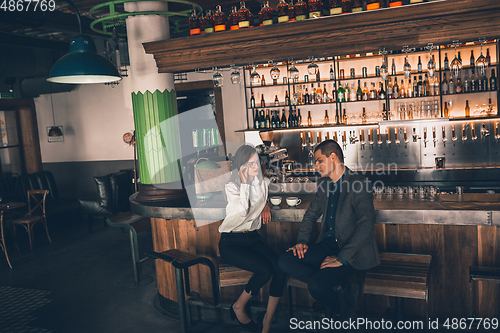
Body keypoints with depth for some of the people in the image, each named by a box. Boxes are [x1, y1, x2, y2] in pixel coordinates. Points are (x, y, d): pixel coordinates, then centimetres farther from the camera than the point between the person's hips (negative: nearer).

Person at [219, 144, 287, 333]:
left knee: (281, 267, -22)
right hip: (231, 242, -5)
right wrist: (244, 183, -22)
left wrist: (265, 204, 10)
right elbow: (242, 211, -24)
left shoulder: (263, 182, 6)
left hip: (253, 238, 5)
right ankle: (238, 307, -1)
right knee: (266, 269, -27)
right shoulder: (232, 187, -9)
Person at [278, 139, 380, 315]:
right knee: (285, 260, -12)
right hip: (328, 245, 8)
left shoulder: (359, 185, -15)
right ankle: (335, 287, -11)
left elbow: (366, 226, -23)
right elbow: (311, 214, 19)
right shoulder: (324, 183, 9)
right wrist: (302, 240, 2)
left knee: (316, 285, -27)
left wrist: (342, 258, -27)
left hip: (353, 252, -8)